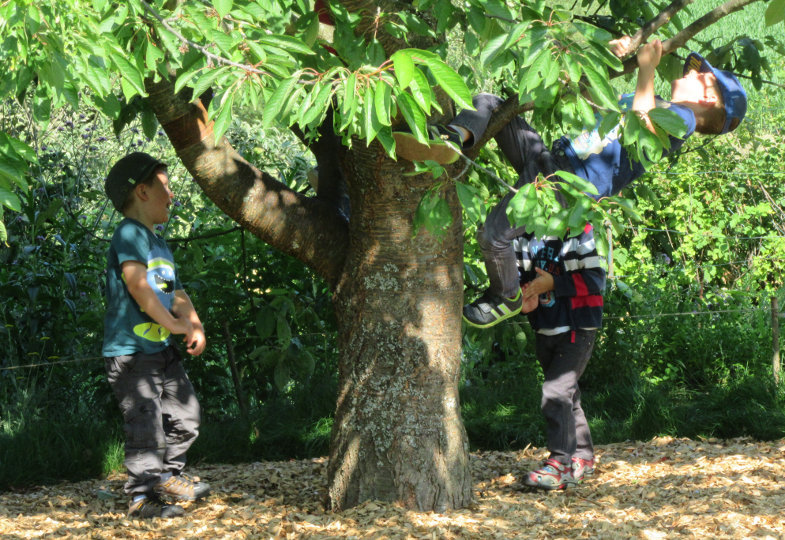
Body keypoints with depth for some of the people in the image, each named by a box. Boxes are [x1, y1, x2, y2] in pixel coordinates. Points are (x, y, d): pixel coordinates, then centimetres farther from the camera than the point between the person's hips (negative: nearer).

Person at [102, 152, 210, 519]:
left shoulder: (160, 244, 18)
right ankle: (142, 497, -3)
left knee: (185, 412, 14)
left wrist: (194, 325, -1)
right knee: (146, 423, -9)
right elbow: (137, 283, -24)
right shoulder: (130, 234, -12)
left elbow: (175, 292, 17)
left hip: (161, 348, 10)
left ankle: (168, 474, 30)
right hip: (130, 351, -10)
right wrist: (173, 323, -24)